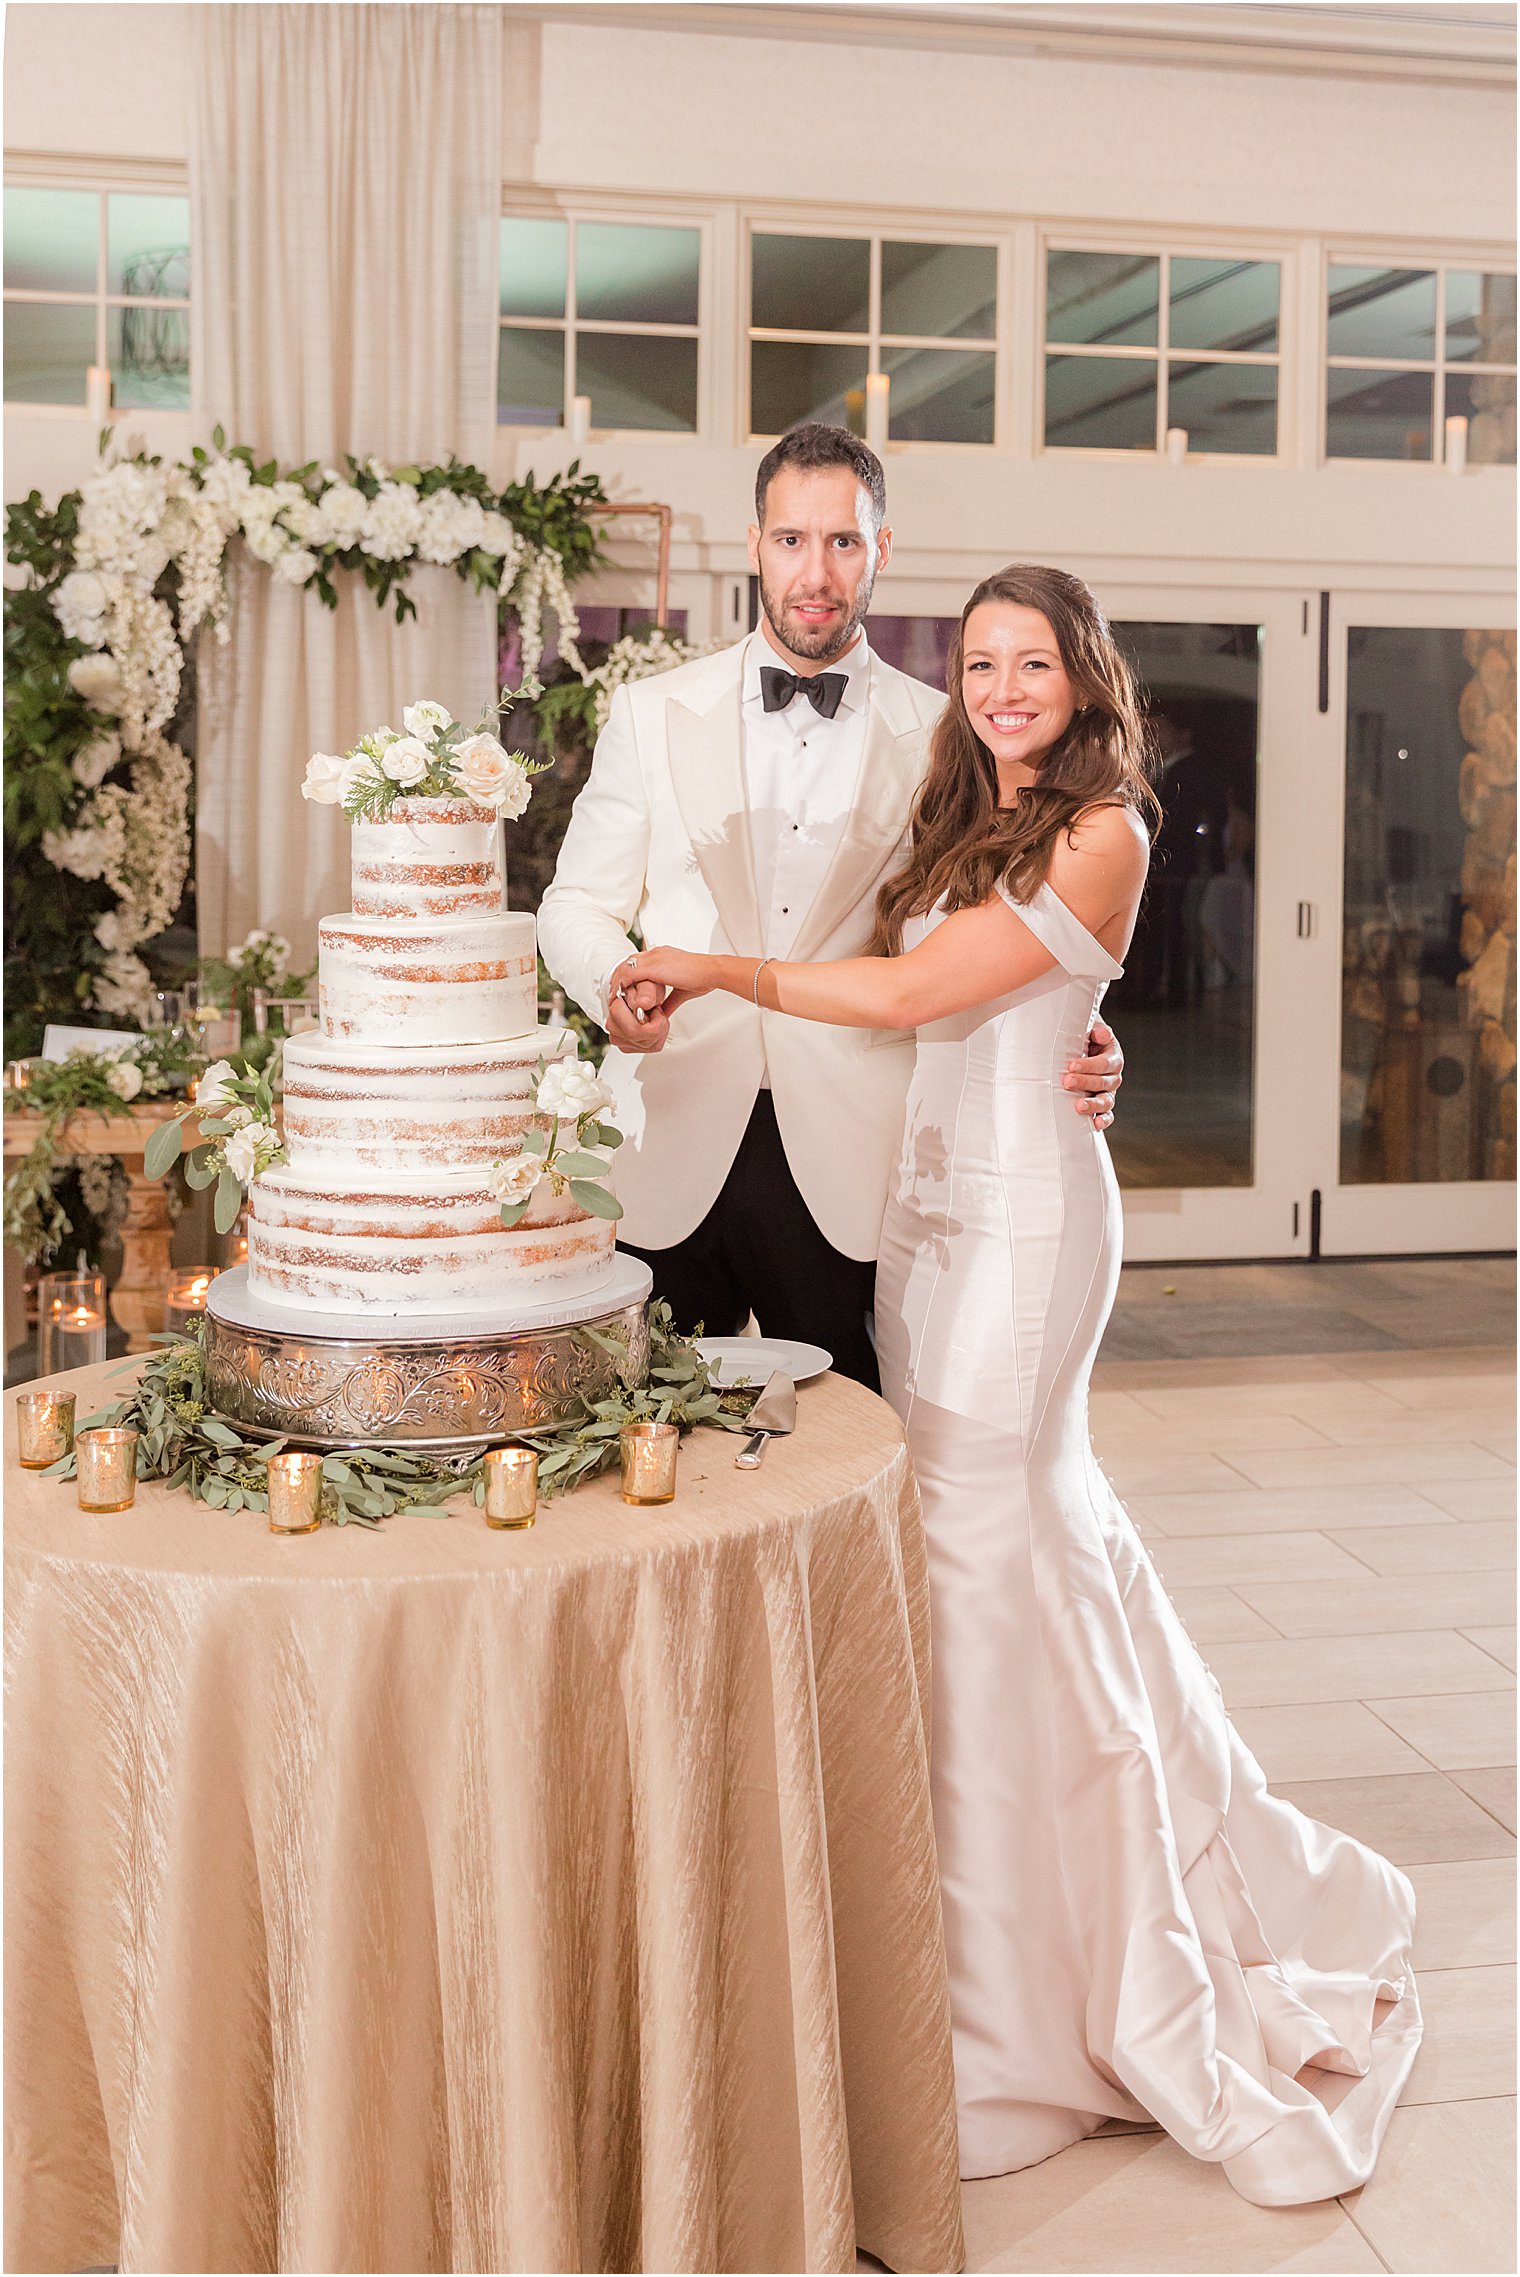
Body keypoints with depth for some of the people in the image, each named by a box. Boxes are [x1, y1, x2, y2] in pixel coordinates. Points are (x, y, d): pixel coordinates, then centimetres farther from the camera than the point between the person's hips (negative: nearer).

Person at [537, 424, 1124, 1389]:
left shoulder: (940, 736, 5)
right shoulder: (653, 713, 8)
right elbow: (578, 903, 10)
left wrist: (1074, 1057, -10)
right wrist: (617, 982, -12)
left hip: (843, 1168, -1)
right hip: (673, 1154, 1)